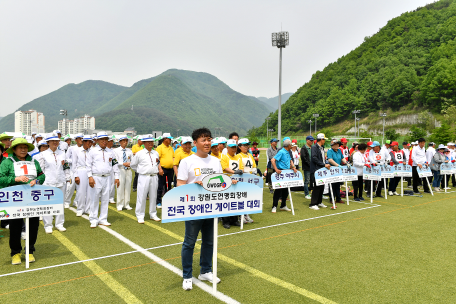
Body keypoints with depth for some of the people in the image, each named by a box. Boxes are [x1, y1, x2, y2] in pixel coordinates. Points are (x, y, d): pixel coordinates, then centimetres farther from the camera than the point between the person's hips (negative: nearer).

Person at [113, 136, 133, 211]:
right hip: (120, 170, -3)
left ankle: (126, 204, 15)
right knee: (120, 187, -2)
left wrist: (129, 164, -11)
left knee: (128, 187, 6)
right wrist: (123, 164, -20)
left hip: (128, 170, 3)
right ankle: (119, 205, 9)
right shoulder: (116, 150, 1)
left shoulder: (129, 151, 11)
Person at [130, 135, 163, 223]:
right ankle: (140, 216, 9)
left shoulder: (156, 153, 11)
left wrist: (159, 169, 12)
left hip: (154, 177, 4)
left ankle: (153, 214, 24)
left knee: (153, 196, 11)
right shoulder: (139, 154, -1)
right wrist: (140, 171, 8)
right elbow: (133, 165, 9)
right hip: (144, 177, -4)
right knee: (142, 196, -2)